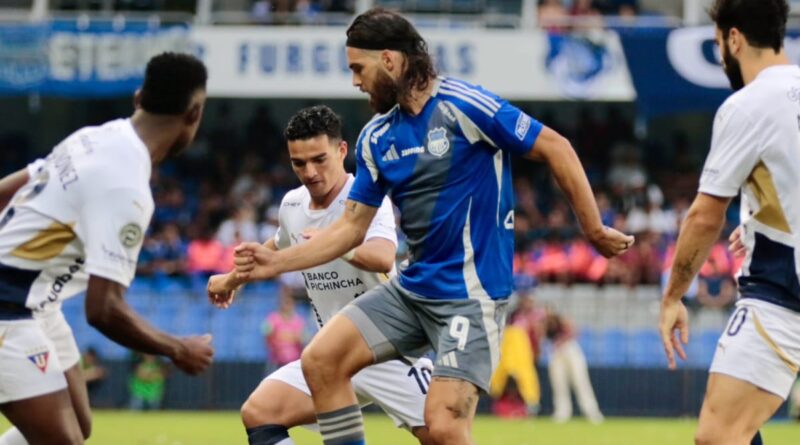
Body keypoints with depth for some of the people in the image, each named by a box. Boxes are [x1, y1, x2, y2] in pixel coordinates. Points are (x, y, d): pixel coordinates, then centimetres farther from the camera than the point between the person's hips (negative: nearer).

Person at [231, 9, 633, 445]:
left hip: (472, 292, -7)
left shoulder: (463, 105, -15)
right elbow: (353, 225, 14)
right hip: (412, 289, 7)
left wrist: (594, 231, -9)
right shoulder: (376, 137, 7)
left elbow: (556, 148, -10)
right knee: (320, 360, -5)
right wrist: (278, 262, 5)